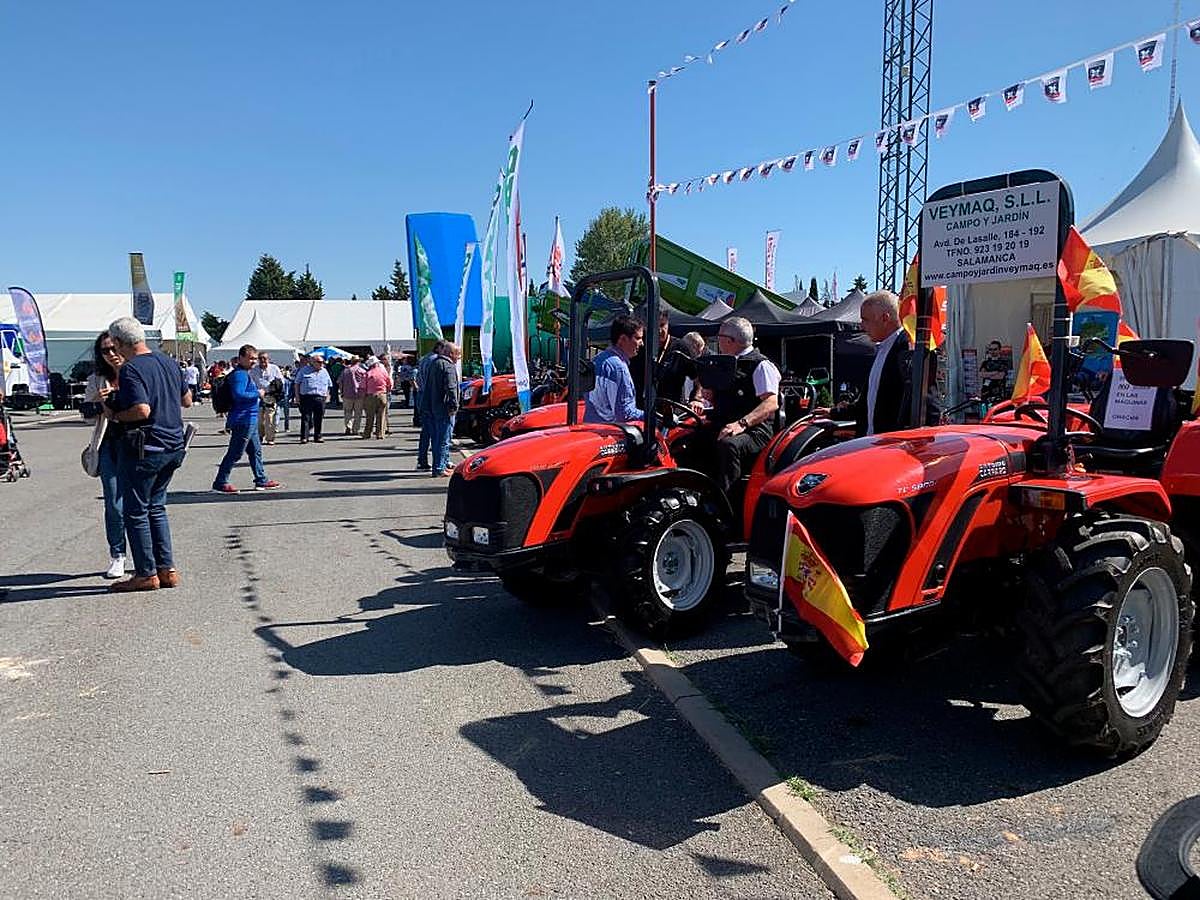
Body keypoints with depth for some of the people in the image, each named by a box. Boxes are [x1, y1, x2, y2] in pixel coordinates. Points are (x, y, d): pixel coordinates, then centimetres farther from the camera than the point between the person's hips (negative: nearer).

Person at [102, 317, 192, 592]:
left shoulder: (130, 369, -15)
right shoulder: (168, 362, 9)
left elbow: (142, 410, -26)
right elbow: (187, 400, 18)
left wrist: (115, 415, -9)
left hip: (144, 448, -8)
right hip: (173, 447, 8)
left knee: (136, 512, 5)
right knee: (156, 508, 18)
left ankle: (146, 574, 9)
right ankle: (167, 569, 18)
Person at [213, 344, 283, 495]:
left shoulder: (246, 373, 17)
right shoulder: (240, 374, -15)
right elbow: (238, 394, -27)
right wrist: (258, 394, -18)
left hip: (250, 421, 11)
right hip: (243, 421, -11)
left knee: (256, 451, 16)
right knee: (235, 453, -5)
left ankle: (262, 481, 23)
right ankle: (220, 483, 1)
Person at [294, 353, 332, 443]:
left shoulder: (324, 372, 15)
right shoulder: (304, 370, 5)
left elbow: (329, 385, 21)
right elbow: (297, 384, 6)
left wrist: (327, 396, 12)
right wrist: (297, 396, -1)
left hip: (320, 398, 3)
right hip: (306, 398, -3)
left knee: (319, 419, 5)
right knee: (305, 418, -6)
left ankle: (317, 437, 15)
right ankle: (304, 437, -6)